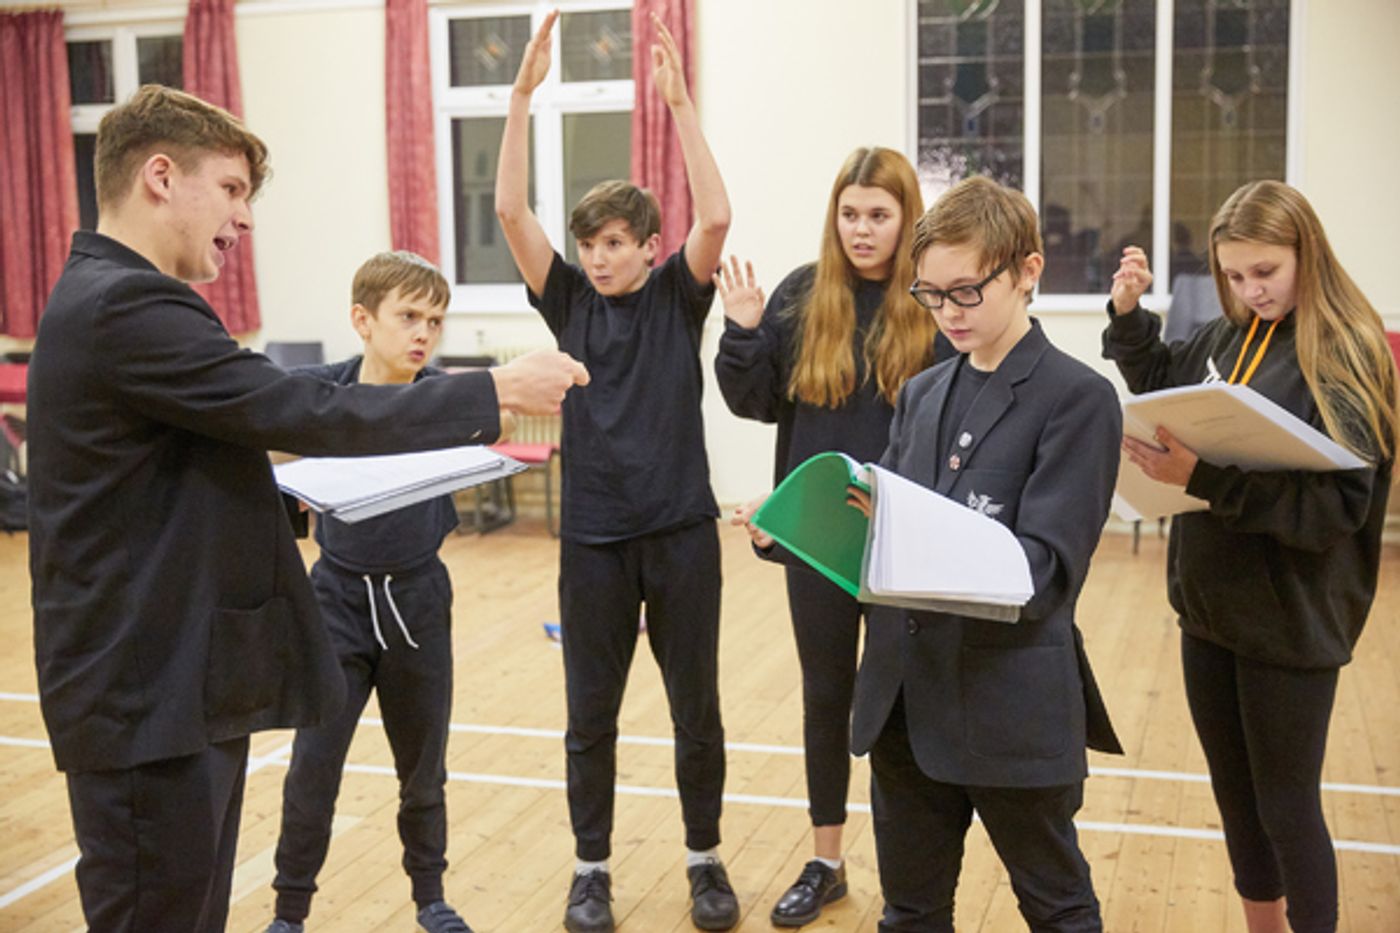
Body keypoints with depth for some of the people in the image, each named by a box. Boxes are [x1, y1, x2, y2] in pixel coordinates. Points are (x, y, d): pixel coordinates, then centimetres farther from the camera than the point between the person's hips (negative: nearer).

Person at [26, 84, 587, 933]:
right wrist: (498, 391, -15)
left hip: (176, 685, 10)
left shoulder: (110, 300, 15)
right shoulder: (126, 305, -18)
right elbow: (308, 412, -22)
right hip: (150, 699, -10)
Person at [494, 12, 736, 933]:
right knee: (591, 716, 10)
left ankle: (706, 858, 27)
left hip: (681, 532, -1)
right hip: (592, 538, 1)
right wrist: (524, 92, -16)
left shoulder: (678, 296, 0)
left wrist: (680, 102, -23)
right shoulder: (569, 301, 3)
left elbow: (717, 218, -18)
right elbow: (512, 212, -8)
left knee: (697, 710, 10)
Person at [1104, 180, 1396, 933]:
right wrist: (1129, 317, 5)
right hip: (1210, 607, 6)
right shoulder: (1226, 340, 3)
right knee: (1233, 791, 18)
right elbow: (1160, 386, 22)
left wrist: (1206, 478, -32)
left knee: (1286, 804, 4)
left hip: (1292, 621, -6)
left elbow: (1337, 503, -23)